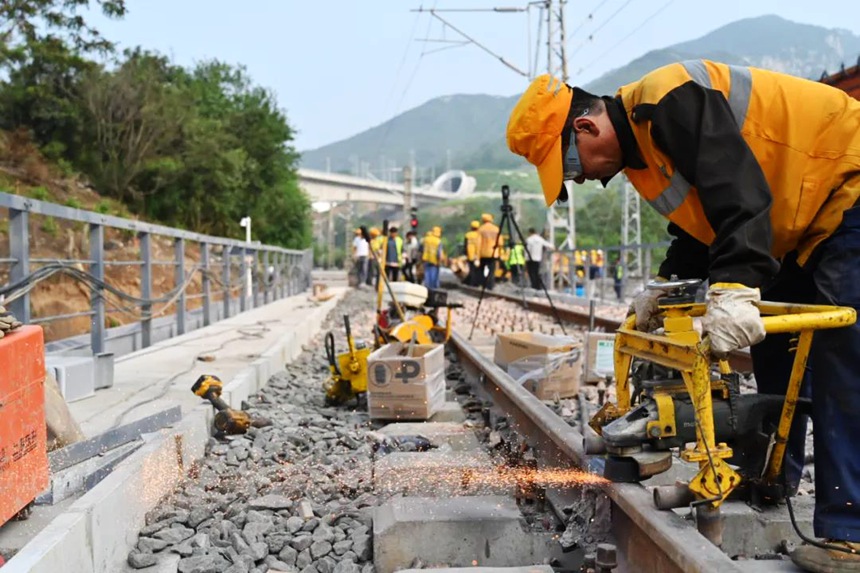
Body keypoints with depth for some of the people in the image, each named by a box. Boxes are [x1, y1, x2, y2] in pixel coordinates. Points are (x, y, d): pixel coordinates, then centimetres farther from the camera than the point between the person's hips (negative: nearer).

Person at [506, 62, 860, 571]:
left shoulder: (670, 102, -25)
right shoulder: (641, 147, 7)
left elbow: (739, 191, -36)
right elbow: (699, 228, 13)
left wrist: (735, 288, -43)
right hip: (810, 222, 10)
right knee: (773, 346, 13)